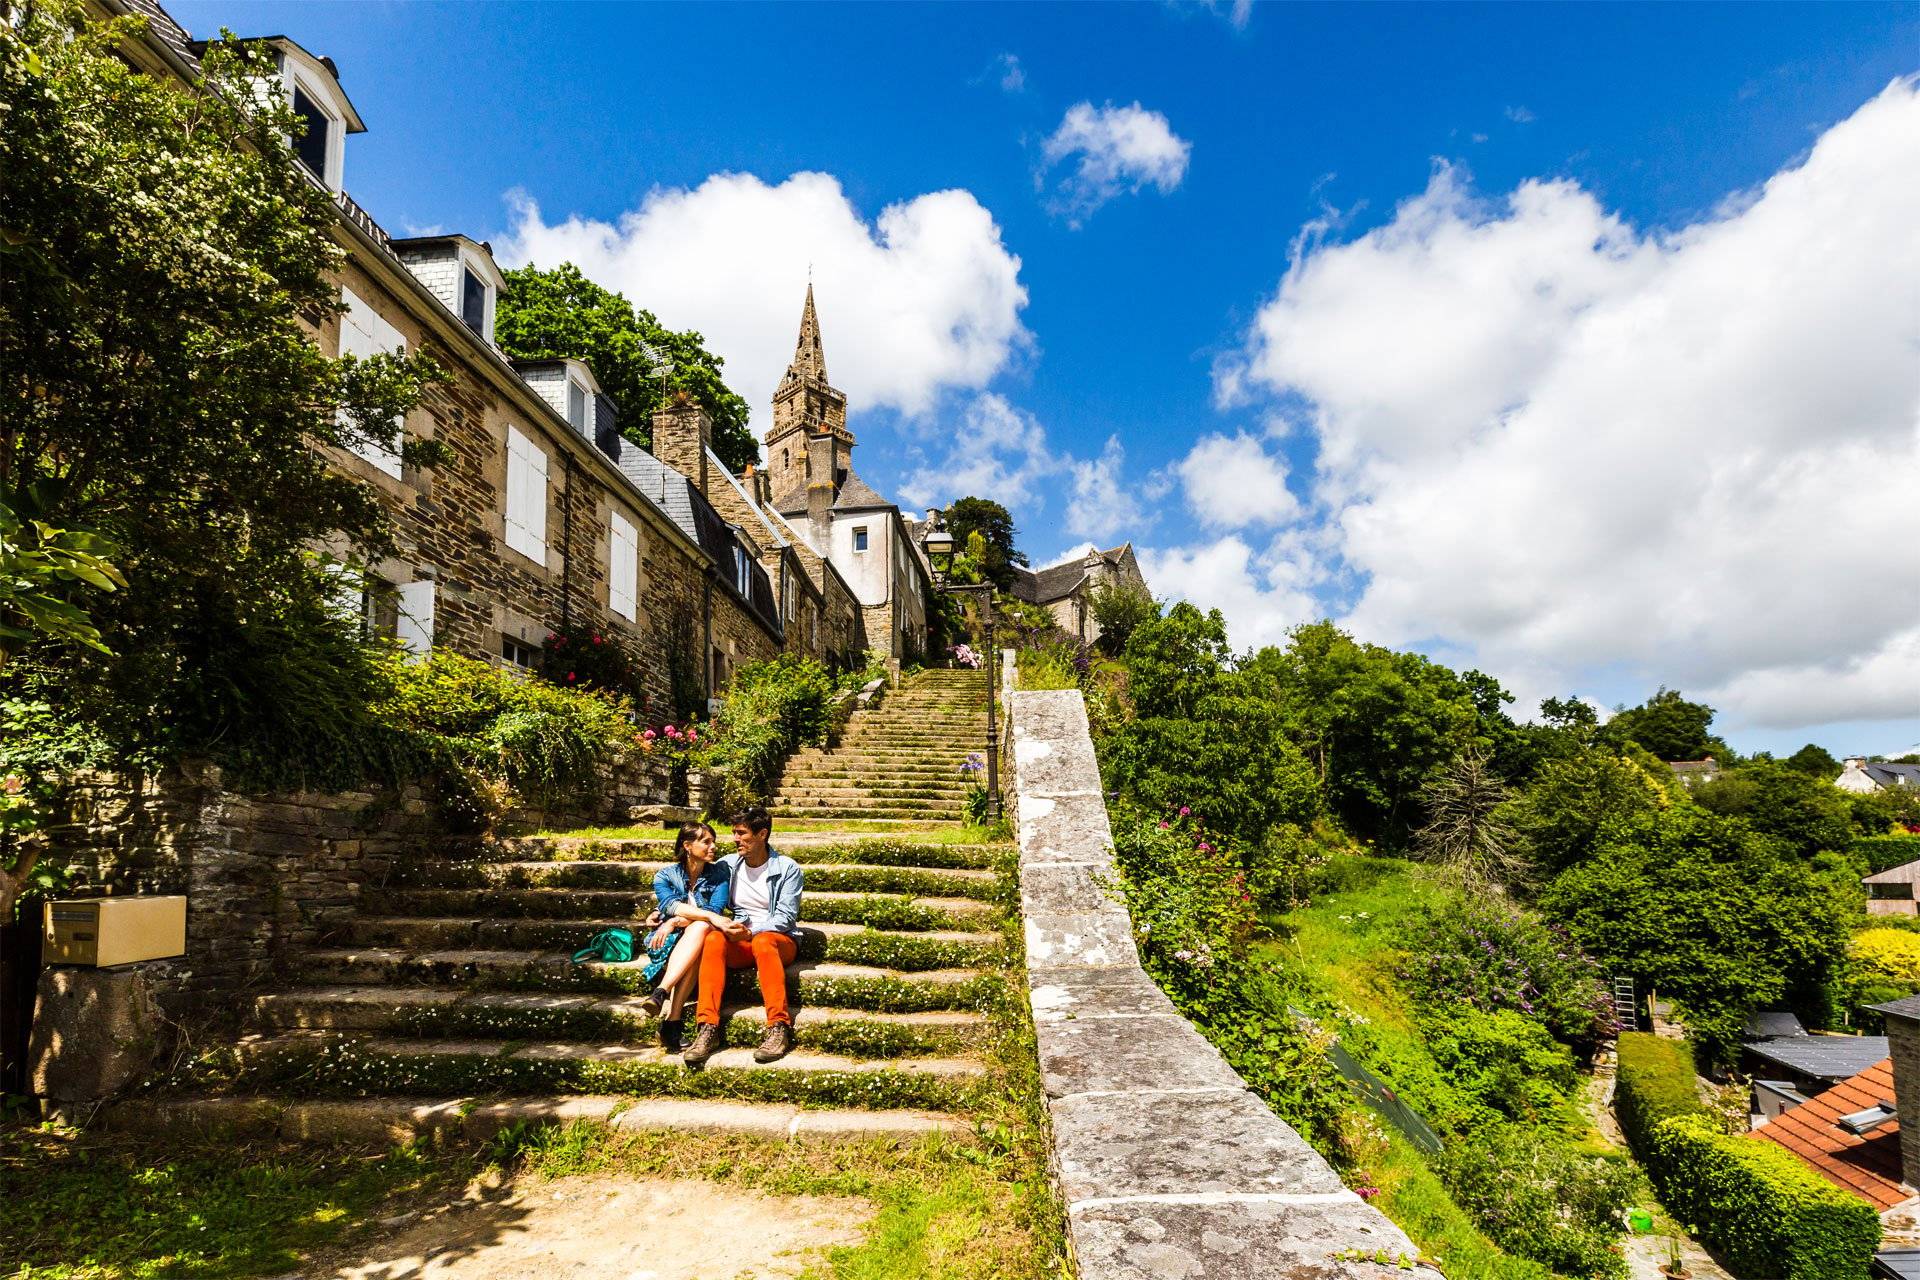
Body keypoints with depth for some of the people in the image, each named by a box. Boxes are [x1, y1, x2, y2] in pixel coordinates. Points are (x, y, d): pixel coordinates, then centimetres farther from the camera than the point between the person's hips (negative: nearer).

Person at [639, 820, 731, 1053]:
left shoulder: (718, 875, 7)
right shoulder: (665, 875, 4)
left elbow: (715, 909, -9)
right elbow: (670, 904, -16)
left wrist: (676, 921, -21)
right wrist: (710, 916, -31)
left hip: (701, 938, 1)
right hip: (667, 941, -1)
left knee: (701, 927, -35)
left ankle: (661, 993, -48)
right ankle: (672, 1023, -46)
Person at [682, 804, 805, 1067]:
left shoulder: (788, 868, -2)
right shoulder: (727, 865, 9)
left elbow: (785, 917, -9)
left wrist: (751, 932, -24)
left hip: (779, 940, -3)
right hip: (740, 943, 3)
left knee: (763, 942, -39)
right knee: (714, 939, -31)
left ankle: (779, 1027, -40)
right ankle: (708, 1028, -38)